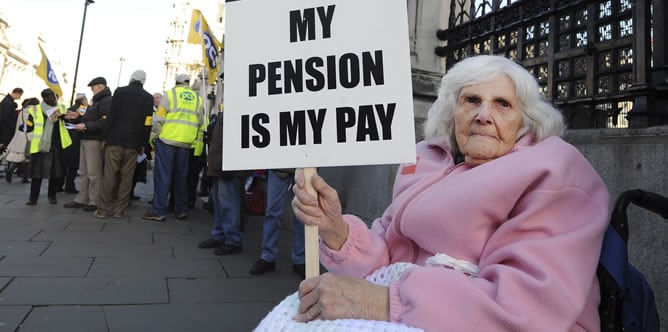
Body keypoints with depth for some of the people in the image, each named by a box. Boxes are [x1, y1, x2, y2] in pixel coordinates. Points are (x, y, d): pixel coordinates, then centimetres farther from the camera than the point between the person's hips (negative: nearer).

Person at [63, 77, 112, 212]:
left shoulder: (107, 101, -10)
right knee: (83, 172, 11)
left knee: (93, 173, -6)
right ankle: (81, 200, 17)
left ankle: (94, 202, 0)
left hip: (95, 141, -10)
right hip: (86, 140, 10)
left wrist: (85, 126, -21)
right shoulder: (97, 101, 24)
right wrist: (78, 118, 11)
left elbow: (104, 122, -22)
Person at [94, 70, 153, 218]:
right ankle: (120, 210, 6)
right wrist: (143, 144, 8)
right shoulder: (148, 98, 5)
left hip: (114, 140, -1)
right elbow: (147, 124, 3)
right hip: (133, 144, 1)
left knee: (109, 175, 1)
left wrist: (104, 137, 2)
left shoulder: (120, 91, 1)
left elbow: (110, 116, -3)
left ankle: (103, 209, 3)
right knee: (126, 177, 4)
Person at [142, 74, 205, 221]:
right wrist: (195, 141, 21)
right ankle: (181, 210, 16)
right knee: (181, 176, 12)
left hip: (167, 139, -4)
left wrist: (153, 137, 1)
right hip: (186, 143, 4)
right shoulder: (198, 99, 12)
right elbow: (200, 124, 13)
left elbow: (159, 118, -5)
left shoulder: (170, 94, -1)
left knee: (163, 175, -1)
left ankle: (158, 210, -3)